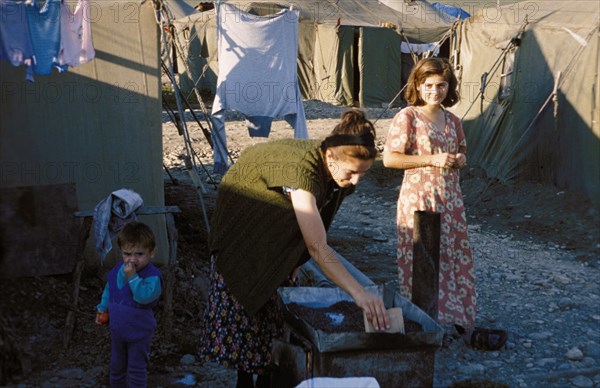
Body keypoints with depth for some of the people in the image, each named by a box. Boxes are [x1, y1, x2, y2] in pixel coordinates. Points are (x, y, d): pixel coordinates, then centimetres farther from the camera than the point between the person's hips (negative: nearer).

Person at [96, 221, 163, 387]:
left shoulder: (153, 276, -28)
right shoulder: (117, 270, -7)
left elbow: (144, 296, -42)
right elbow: (109, 289, 11)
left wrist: (132, 277, -41)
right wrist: (102, 309, 12)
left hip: (139, 332, -6)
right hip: (117, 328, 6)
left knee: (136, 368, 11)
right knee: (117, 365, 25)